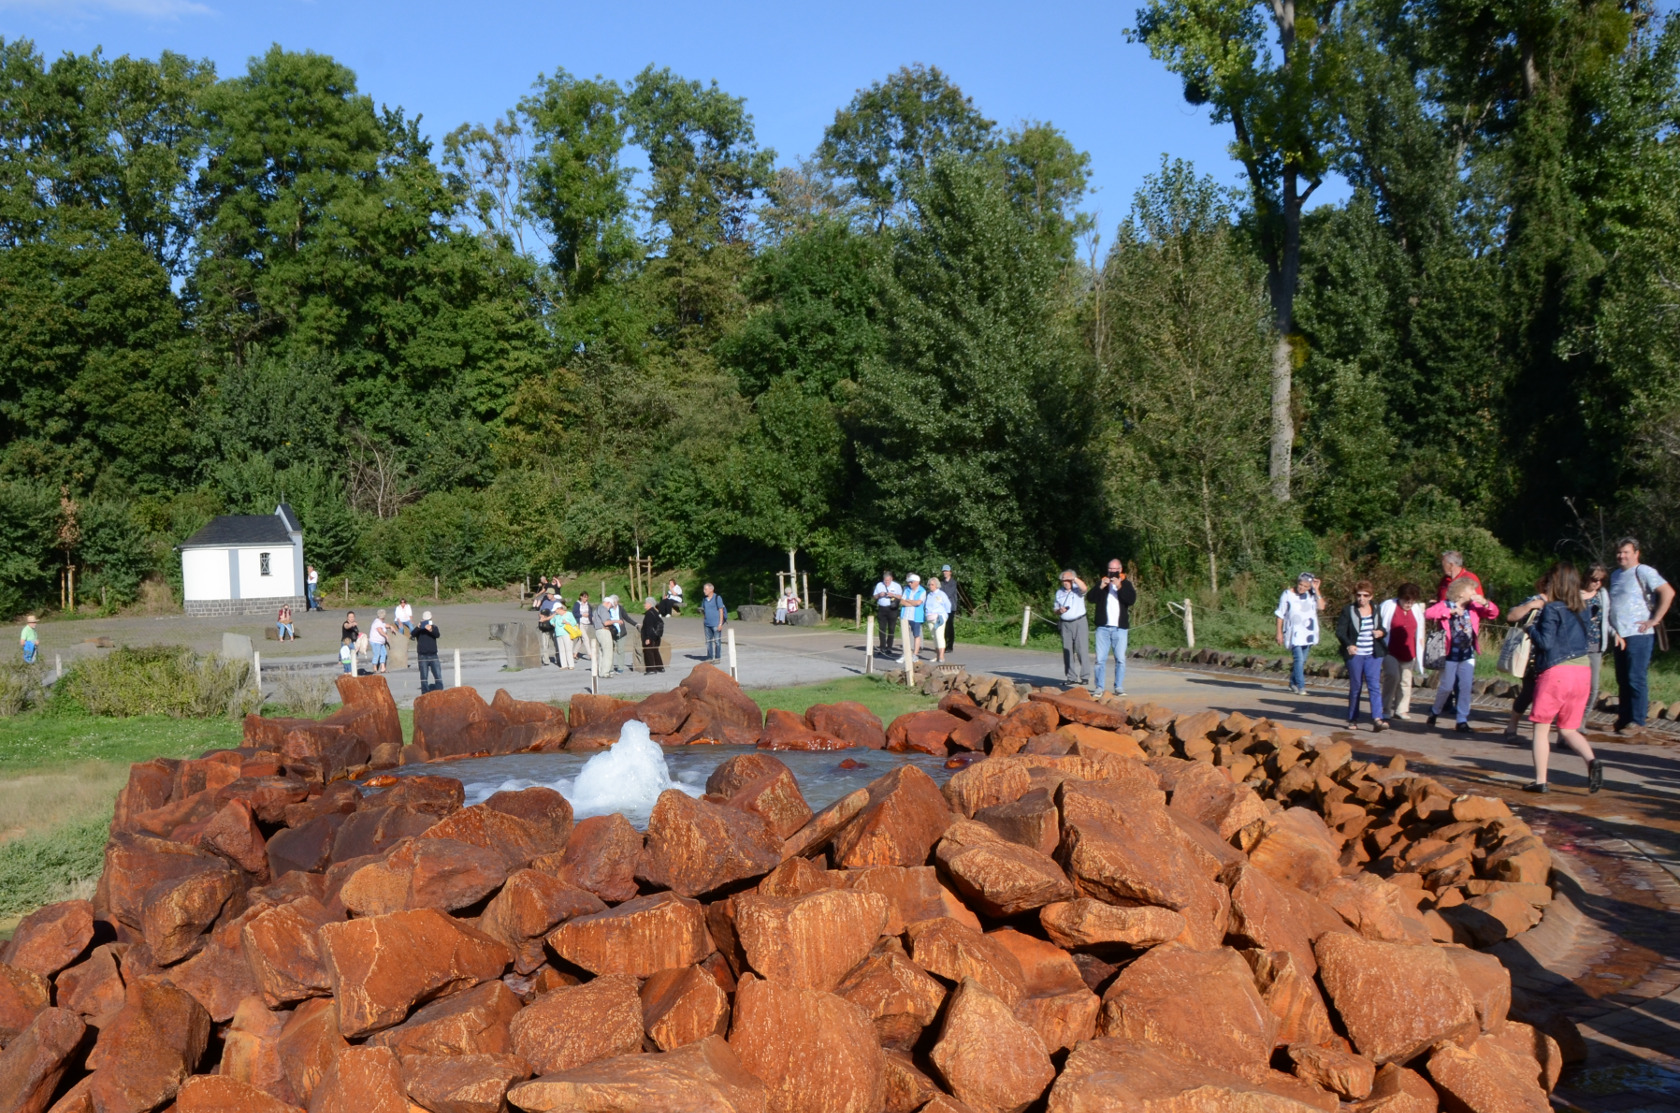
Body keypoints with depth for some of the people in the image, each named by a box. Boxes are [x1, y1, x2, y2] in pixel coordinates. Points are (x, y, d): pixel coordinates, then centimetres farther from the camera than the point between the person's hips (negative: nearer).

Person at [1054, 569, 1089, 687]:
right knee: (1067, 651, 2)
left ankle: (1084, 676, -6)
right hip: (1065, 624, 5)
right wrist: (1059, 611, 0)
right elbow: (1056, 610, 22)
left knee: (1081, 650, -9)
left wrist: (1074, 578, -27)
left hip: (1079, 622, -5)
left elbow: (1084, 588, -23)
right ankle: (1071, 677, 6)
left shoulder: (1077, 590, 2)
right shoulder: (1059, 593, 16)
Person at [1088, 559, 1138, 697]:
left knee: (1120, 659, -2)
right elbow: (1090, 599, -1)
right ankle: (1099, 687, 0)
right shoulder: (1102, 583, 13)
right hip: (1103, 628, 1)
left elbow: (1131, 600, -8)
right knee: (1100, 659, -3)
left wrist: (1119, 587, -19)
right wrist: (1101, 587, -15)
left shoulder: (1126, 584, 10)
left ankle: (1119, 687, 4)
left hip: (1120, 628, -1)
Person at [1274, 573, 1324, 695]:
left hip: (1308, 633, 3)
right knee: (1299, 659, -15)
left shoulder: (1311, 595, 2)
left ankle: (1293, 683, 26)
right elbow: (1280, 615, 0)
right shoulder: (1287, 594, -4)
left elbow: (1321, 607, -14)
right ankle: (1300, 686, -12)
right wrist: (1279, 633, -2)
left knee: (1302, 660, 11)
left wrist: (1316, 590, -12)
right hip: (1294, 633, -3)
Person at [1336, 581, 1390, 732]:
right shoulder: (1348, 610, -3)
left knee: (1375, 686, -9)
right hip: (1355, 654, -2)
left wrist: (1381, 633, -5)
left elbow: (1382, 629, 20)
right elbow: (1340, 632, -9)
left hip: (1373, 655, 2)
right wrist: (1348, 645, -28)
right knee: (1355, 688, 6)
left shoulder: (1376, 610, 8)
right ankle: (1352, 720, 18)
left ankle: (1377, 719, -17)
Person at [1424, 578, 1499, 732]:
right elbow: (1428, 613, -24)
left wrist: (1485, 603, -13)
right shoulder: (1445, 605, -8)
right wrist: (1451, 611, -28)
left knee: (1466, 687, 2)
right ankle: (1435, 712, 25)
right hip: (1451, 654, -4)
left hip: (1468, 654, 4)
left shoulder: (1474, 607, 7)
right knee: (1447, 687, 2)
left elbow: (1494, 614, 5)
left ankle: (1462, 720, 8)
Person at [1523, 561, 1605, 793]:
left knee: (1541, 727, 5)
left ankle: (1540, 780, 2)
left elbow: (1546, 642, -14)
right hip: (1583, 672, 6)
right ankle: (1592, 761, -10)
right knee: (1568, 729, 16)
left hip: (1557, 672, -6)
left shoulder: (1551, 610, -8)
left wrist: (1531, 630, 3)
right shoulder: (1581, 610, 11)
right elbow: (1589, 642, 17)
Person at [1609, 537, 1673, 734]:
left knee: (1636, 679, -8)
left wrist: (1655, 619, -16)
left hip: (1638, 635, -8)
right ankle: (1623, 721, 16)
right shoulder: (1615, 575, 18)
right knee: (1622, 680, 11)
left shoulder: (1643, 572, -7)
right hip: (1620, 636, 8)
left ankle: (1637, 722, -5)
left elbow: (1668, 592, -17)